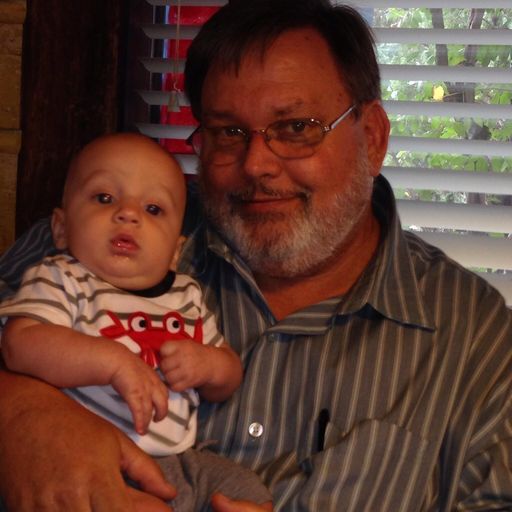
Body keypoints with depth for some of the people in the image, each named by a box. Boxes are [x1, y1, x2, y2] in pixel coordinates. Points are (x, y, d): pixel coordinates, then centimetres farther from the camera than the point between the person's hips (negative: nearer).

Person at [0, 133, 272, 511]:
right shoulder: (62, 280, -3)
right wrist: (115, 362, -27)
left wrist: (209, 364, -5)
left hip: (180, 461, 7)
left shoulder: (186, 296, 14)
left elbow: (229, 377, 19)